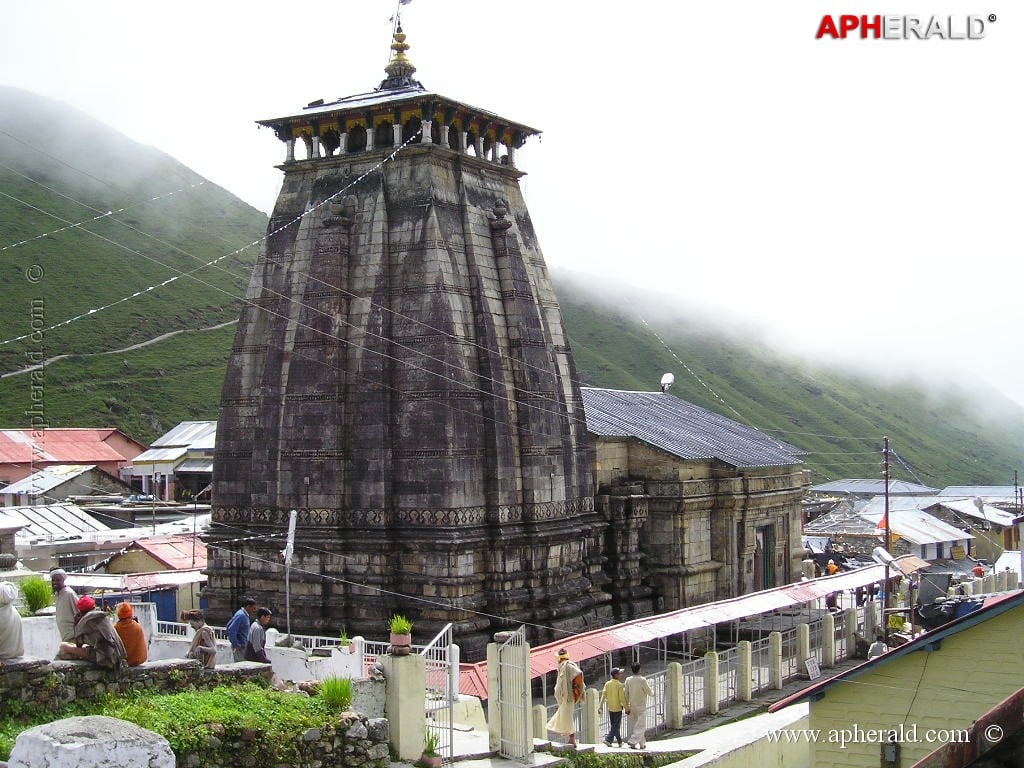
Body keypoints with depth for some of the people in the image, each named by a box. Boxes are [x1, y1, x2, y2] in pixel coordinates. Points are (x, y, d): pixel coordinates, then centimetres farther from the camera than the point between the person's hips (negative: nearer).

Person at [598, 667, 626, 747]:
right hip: (618, 708, -6)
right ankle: (608, 740, -12)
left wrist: (601, 706, -3)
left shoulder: (607, 684, 4)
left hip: (610, 708, 6)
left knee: (613, 725, 14)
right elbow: (622, 698, -16)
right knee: (616, 726, 0)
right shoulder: (620, 685, -13)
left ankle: (620, 741, 24)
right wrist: (626, 708, -8)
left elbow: (603, 695, -1)